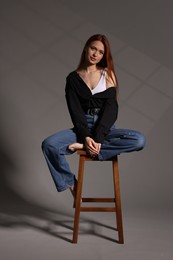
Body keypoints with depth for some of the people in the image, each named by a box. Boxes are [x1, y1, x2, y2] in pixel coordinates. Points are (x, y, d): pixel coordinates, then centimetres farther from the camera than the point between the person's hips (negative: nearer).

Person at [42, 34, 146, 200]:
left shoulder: (108, 74, 6)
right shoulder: (73, 78, 7)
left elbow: (111, 108, -4)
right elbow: (75, 110, -3)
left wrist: (98, 138, -18)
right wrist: (86, 136, -20)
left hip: (106, 128, 0)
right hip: (82, 128, 0)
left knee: (139, 140, -28)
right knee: (49, 144, -26)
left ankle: (82, 147, -22)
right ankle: (71, 183, -7)